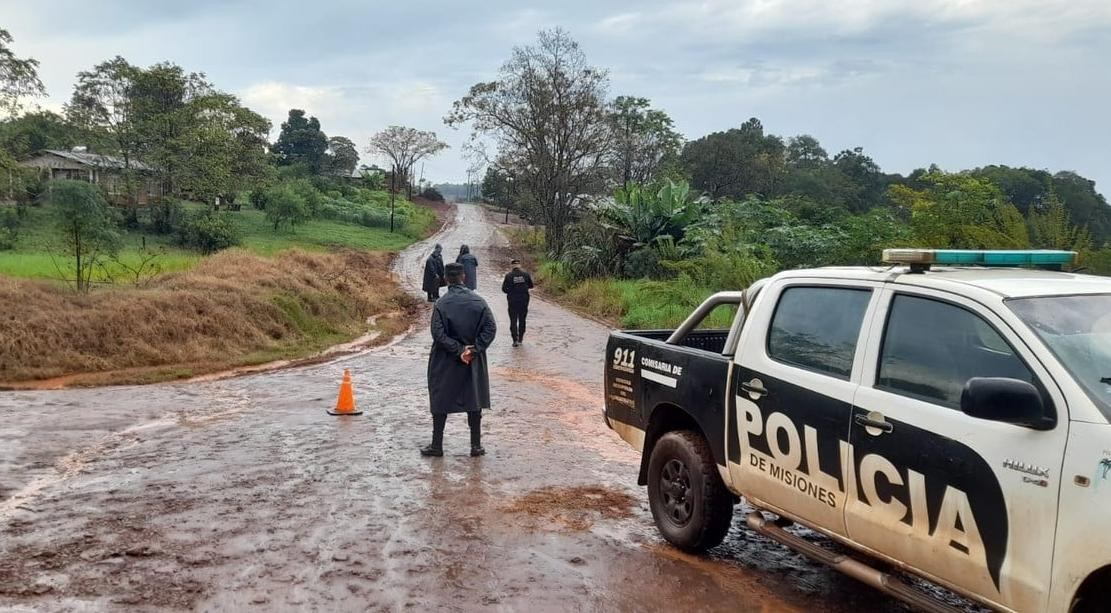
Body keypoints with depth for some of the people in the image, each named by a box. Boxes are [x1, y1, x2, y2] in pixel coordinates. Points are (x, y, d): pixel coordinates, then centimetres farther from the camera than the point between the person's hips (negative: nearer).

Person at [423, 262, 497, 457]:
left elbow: (438, 333, -16)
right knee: (474, 400, 11)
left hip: (445, 363, -2)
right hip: (474, 361, 2)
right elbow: (490, 328, -8)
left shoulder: (441, 304, -11)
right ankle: (476, 445, 14)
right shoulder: (478, 301, -4)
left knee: (441, 402, 9)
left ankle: (437, 445, 15)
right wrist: (474, 348, -8)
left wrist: (458, 349, -11)